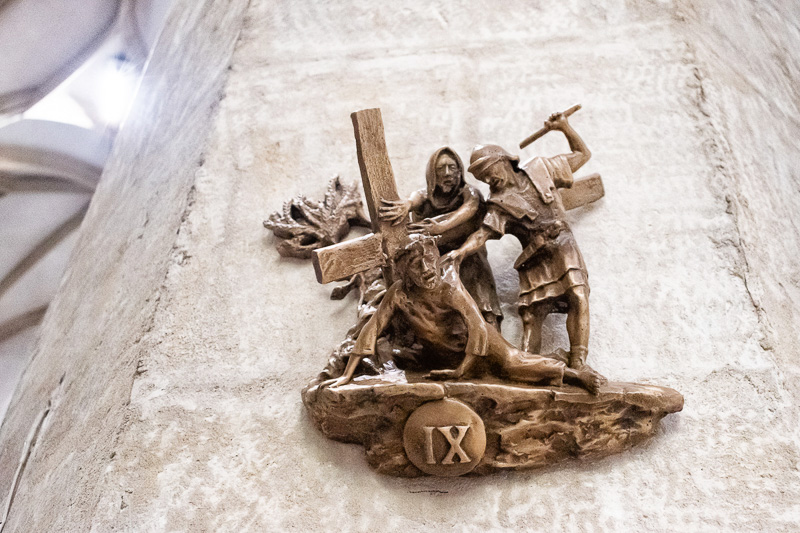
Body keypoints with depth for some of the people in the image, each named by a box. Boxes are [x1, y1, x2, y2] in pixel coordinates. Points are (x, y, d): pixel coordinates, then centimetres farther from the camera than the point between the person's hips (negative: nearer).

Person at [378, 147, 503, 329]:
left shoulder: (469, 193, 0)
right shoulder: (426, 197, 6)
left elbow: (470, 207, -25)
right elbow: (415, 198, -20)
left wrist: (441, 227, -45)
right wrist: (406, 205, -47)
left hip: (467, 264, -1)